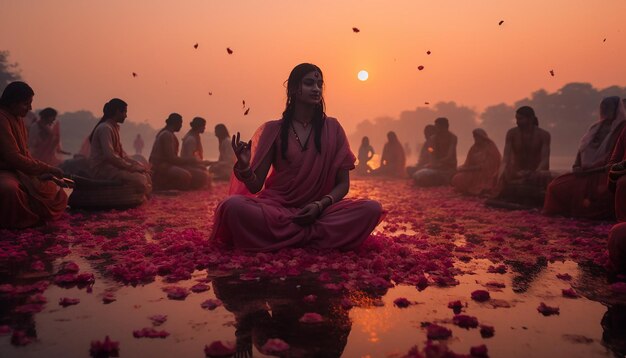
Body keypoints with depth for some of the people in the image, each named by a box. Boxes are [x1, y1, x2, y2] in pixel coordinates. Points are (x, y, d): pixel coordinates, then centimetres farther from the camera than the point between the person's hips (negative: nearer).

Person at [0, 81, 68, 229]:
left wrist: (44, 173, -2)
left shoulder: (18, 119, 11)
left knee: (58, 195, 5)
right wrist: (47, 168, -17)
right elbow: (13, 157, -23)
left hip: (18, 171, 10)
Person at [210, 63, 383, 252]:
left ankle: (282, 234, -24)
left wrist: (320, 205, -14)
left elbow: (343, 183, 5)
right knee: (233, 206, -31)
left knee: (372, 209, -25)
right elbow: (255, 186, 3)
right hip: (276, 207, -1)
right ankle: (315, 234, -22)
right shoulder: (274, 129, 4)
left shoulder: (332, 128, 6)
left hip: (319, 211, 1)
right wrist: (244, 167, -19)